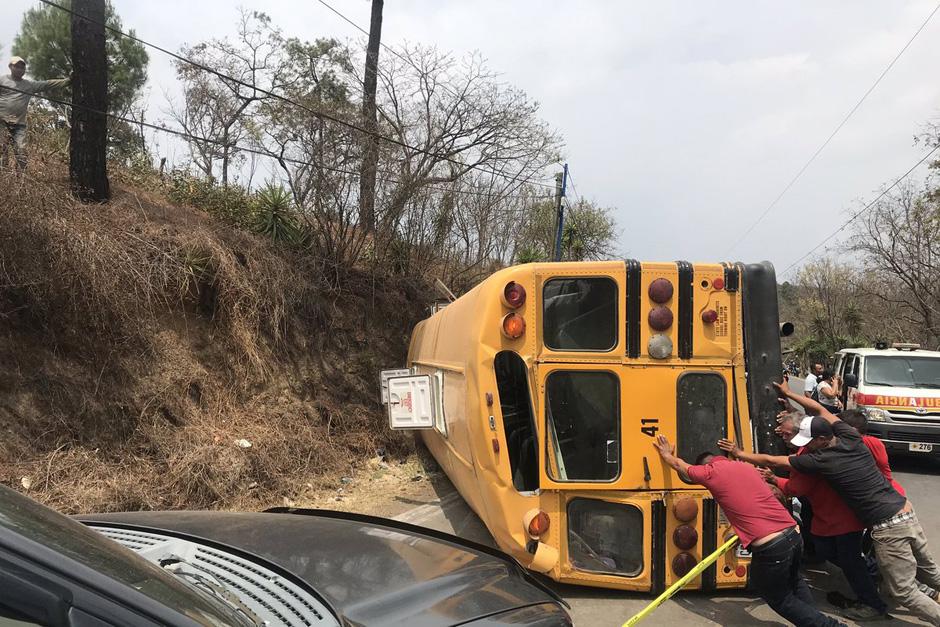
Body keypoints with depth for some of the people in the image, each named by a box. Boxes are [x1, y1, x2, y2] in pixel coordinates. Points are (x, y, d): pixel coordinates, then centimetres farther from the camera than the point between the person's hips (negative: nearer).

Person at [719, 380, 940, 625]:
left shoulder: (821, 460, -15)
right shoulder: (851, 438, 1)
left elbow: (771, 461, -5)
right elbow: (820, 410, 17)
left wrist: (739, 454, 7)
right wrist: (789, 394, 27)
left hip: (887, 528, -8)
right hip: (907, 513, 8)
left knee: (904, 592, 4)